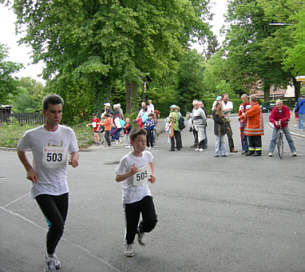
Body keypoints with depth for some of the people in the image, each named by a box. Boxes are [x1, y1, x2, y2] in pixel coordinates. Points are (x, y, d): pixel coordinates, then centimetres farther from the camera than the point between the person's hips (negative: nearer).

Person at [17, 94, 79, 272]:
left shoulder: (68, 132, -3)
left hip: (62, 188, 4)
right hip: (42, 189, -4)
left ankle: (51, 255, 41)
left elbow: (75, 151, 10)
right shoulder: (32, 135, -10)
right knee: (58, 225, -16)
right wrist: (29, 169, -5)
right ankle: (50, 256, 12)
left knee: (58, 226, 13)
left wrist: (74, 158, -14)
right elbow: (20, 151, 8)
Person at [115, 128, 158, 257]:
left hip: (145, 193, 4)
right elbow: (117, 178, -14)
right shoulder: (126, 159, -18)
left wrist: (151, 174, 8)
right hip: (130, 197, -3)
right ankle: (128, 244, 36)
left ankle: (140, 231, 24)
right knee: (131, 225, 6)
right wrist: (130, 173, -29)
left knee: (151, 220, -10)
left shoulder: (147, 154, -4)